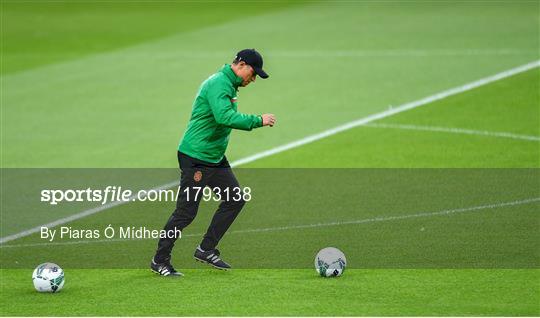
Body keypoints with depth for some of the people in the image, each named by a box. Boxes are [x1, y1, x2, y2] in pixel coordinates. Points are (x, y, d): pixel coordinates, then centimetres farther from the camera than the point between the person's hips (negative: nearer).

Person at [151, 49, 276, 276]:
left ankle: (206, 250, 16)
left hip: (215, 158, 10)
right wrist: (258, 121, -29)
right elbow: (225, 117, -35)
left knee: (235, 200, 8)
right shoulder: (219, 84, -20)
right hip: (195, 158, -10)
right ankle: (160, 261, 5)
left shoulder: (229, 85, 13)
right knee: (186, 212, -6)